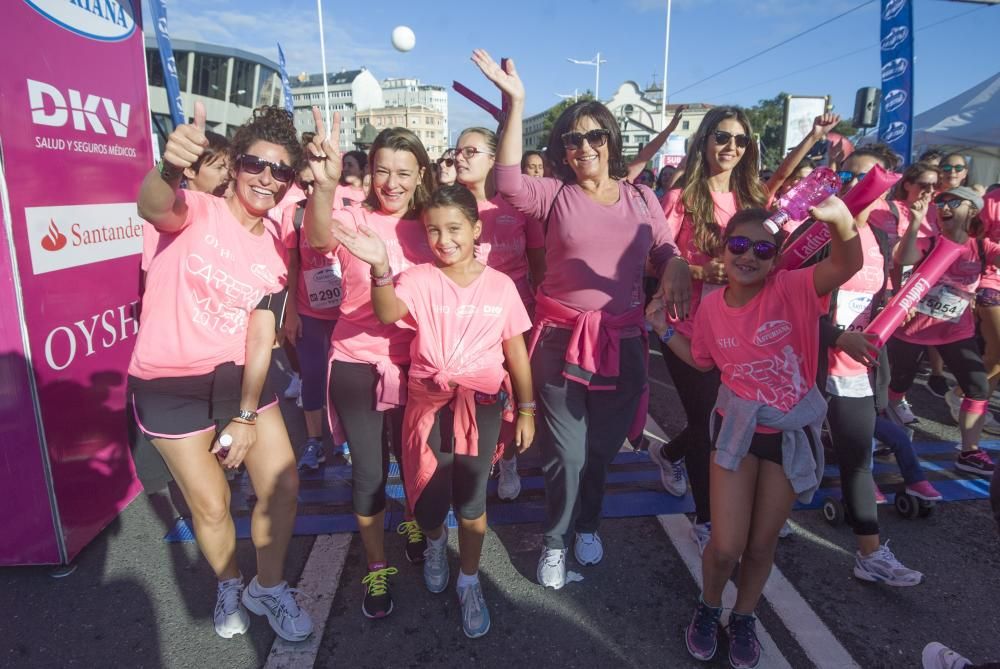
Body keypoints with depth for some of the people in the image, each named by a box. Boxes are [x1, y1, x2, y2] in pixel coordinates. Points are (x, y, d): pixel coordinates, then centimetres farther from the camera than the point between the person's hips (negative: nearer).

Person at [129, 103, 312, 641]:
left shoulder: (275, 248, 1)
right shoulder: (197, 212, -11)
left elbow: (261, 337, -3)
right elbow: (154, 207, -38)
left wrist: (247, 416, -9)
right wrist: (169, 167, -61)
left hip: (235, 375, 4)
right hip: (169, 382, -4)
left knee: (283, 483, 3)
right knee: (212, 505, 5)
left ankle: (267, 588, 29)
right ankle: (230, 587, 36)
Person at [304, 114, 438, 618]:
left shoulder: (428, 226, -1)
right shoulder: (354, 219, -10)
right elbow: (318, 238, -35)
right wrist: (324, 185, -52)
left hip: (415, 365, 3)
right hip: (357, 364, -2)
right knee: (368, 473, 7)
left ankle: (414, 524, 49)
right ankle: (375, 567, 30)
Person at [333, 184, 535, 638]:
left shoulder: (500, 284, -2)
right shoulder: (419, 280, -5)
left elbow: (516, 350, 4)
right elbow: (387, 314, -26)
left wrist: (526, 410, 6)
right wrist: (380, 267, -43)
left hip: (480, 401, 0)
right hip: (428, 401, 0)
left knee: (470, 502, 4)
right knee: (428, 502, 6)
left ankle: (469, 582, 32)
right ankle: (435, 543, 45)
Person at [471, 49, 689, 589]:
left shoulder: (641, 198, 7)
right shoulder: (555, 196, -1)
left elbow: (667, 250, 11)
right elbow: (508, 182, -19)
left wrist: (676, 268, -14)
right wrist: (515, 102, -23)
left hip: (622, 339, 3)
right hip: (561, 338, -2)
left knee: (603, 446, 17)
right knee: (566, 451, 4)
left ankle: (587, 525, 44)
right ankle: (556, 540, 29)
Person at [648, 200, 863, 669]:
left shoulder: (791, 290, -17)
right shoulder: (712, 306, -6)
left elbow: (847, 265, -37)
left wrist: (838, 217, -55)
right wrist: (665, 330, 2)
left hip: (791, 434, -1)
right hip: (737, 428, 1)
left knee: (762, 544, 15)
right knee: (726, 547, 0)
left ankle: (743, 618, 44)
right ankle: (708, 608, 34)